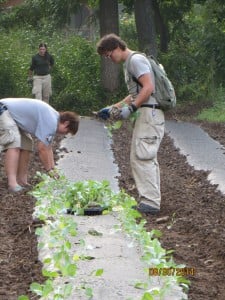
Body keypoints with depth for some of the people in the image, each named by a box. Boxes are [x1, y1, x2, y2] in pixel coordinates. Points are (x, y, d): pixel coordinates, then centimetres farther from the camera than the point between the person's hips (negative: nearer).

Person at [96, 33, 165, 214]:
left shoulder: (136, 60, -9)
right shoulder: (129, 63, 22)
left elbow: (148, 87, -19)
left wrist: (131, 108, -20)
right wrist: (113, 109, 21)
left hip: (150, 113, -11)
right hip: (146, 114, 11)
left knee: (142, 157, -13)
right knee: (147, 159, 11)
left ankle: (150, 202, -14)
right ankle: (150, 200, 14)